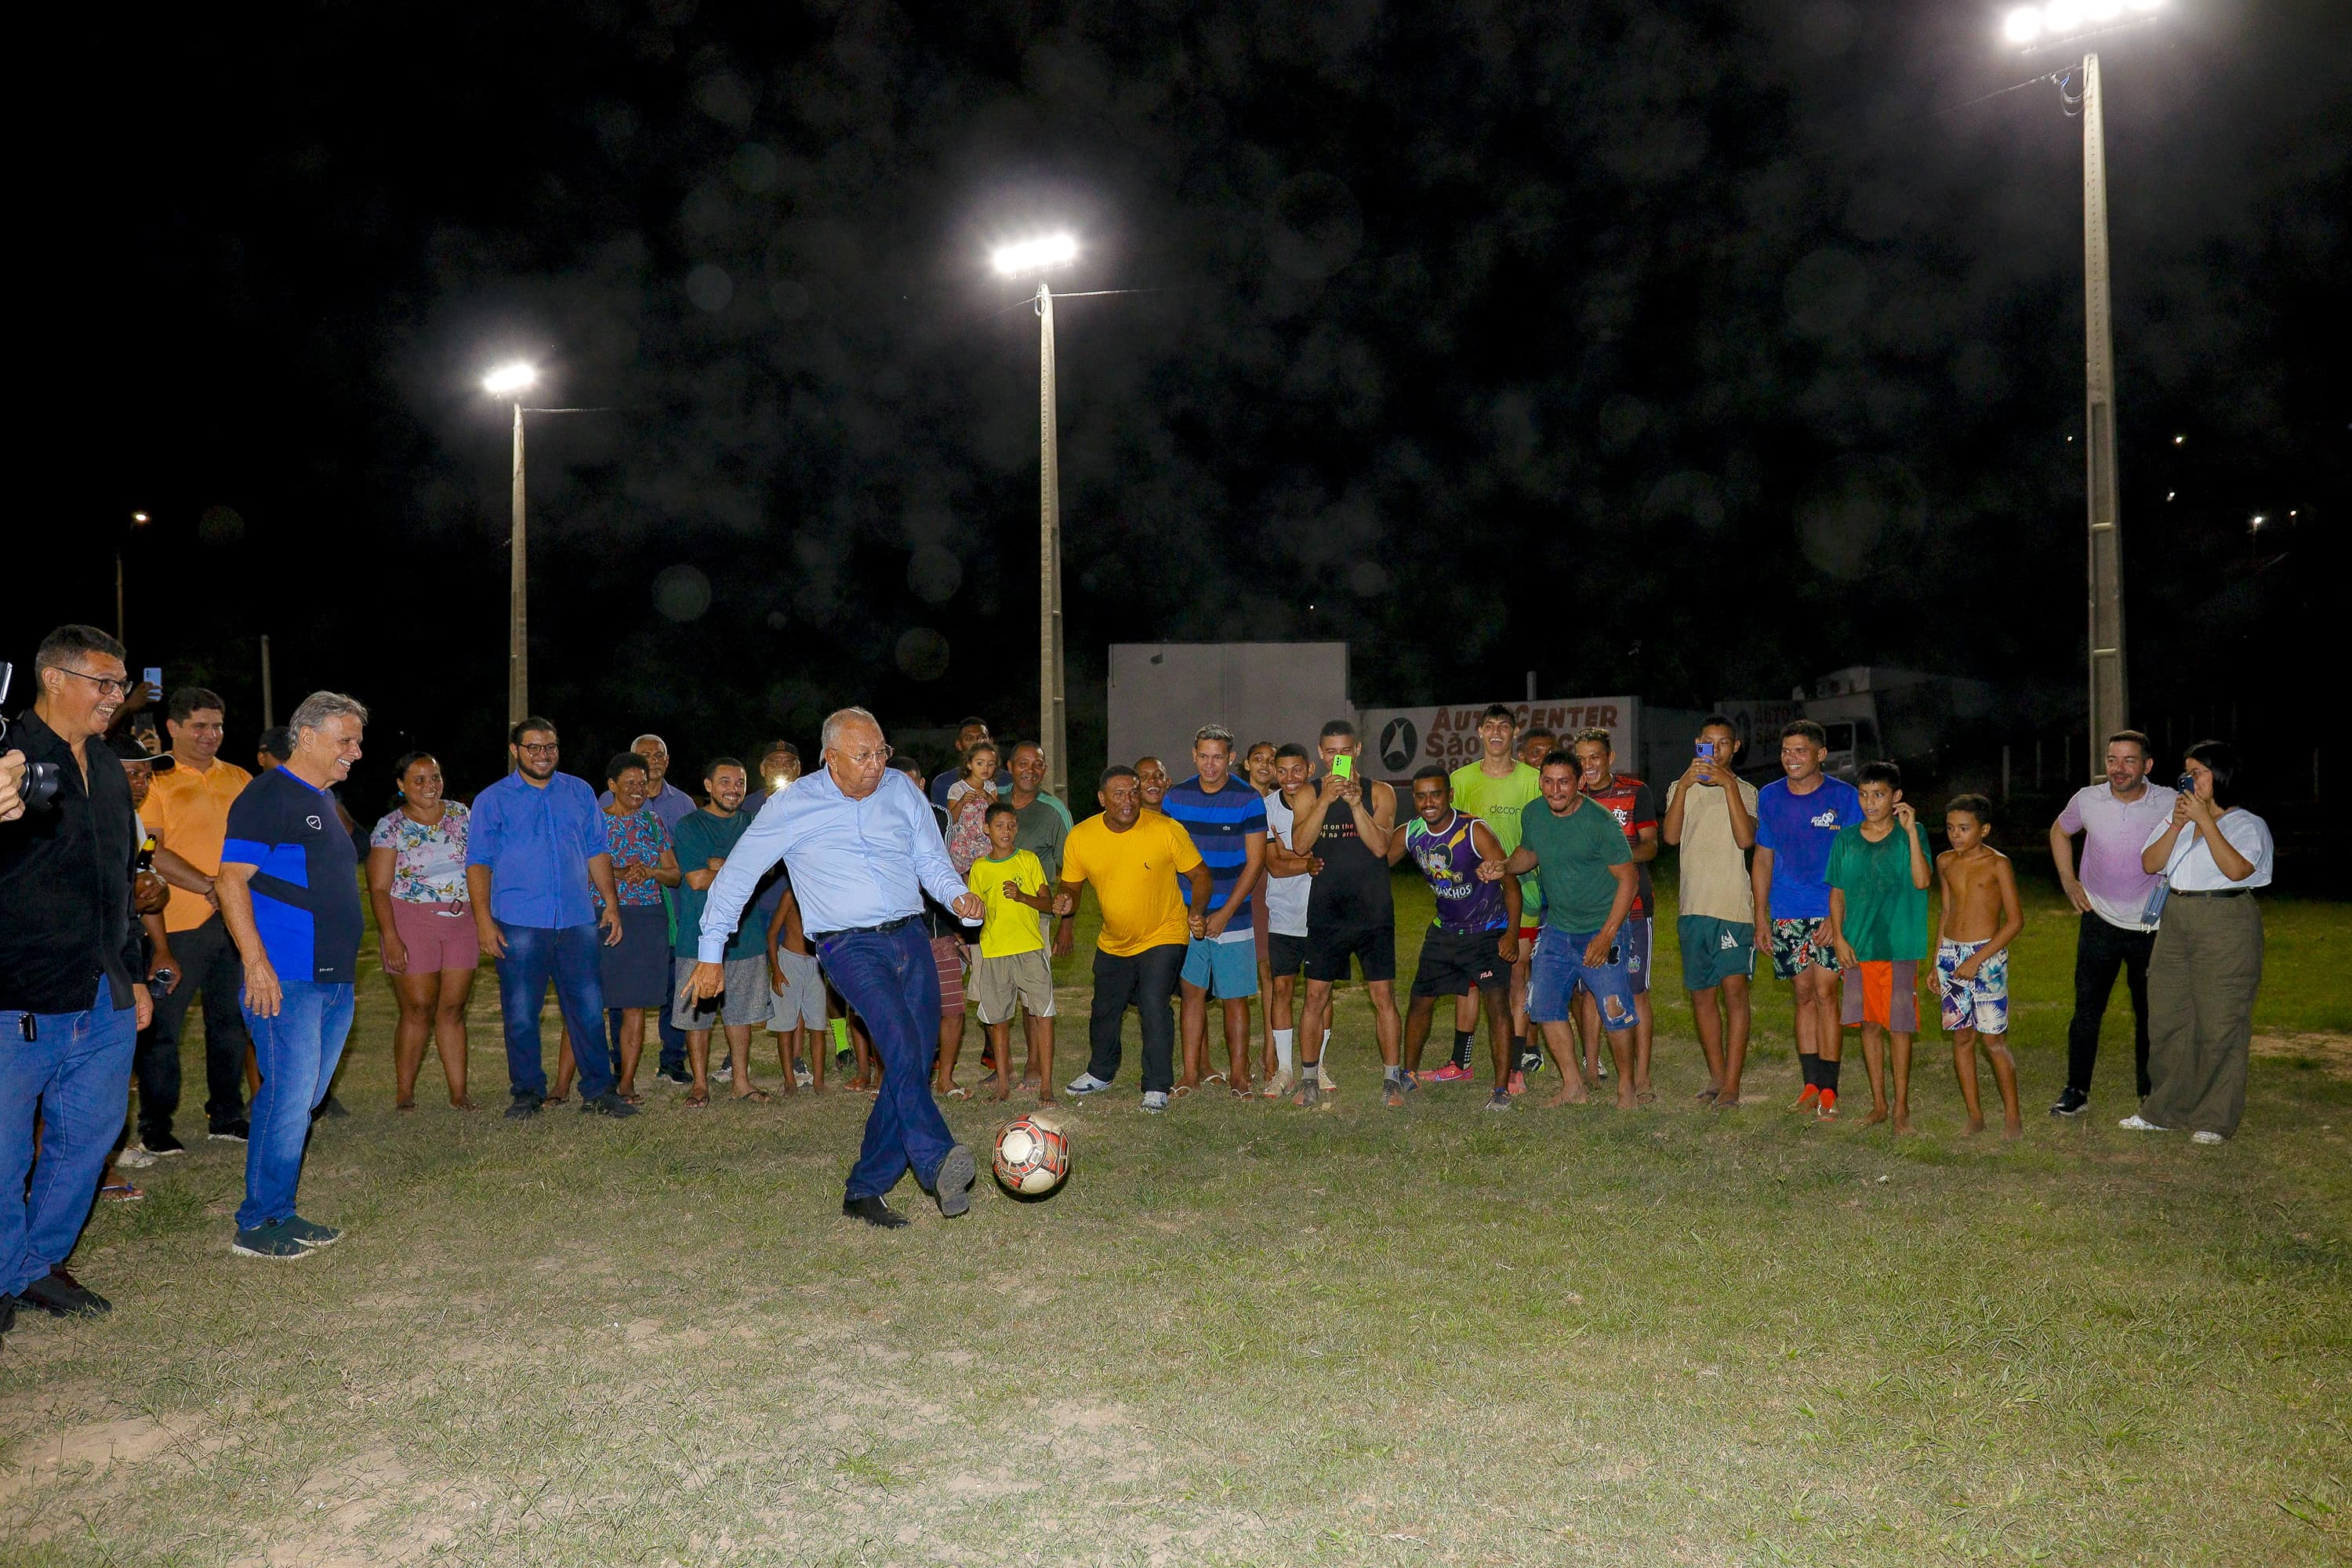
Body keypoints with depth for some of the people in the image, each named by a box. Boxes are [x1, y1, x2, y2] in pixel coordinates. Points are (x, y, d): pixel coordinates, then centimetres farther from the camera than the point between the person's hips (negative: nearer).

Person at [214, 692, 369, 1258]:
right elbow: (232, 881, -14)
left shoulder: (325, 802, 19)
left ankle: (282, 1213, 21)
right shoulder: (267, 797, -8)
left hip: (334, 980, 9)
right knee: (289, 1099, -8)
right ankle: (257, 1225, 2)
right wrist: (256, 963, -20)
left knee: (304, 1100, 12)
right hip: (285, 979, -9)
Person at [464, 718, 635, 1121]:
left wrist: (611, 902, 9)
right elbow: (478, 863, 2)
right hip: (519, 924, -2)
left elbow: (597, 851, 16)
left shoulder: (580, 792, 13)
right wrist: (484, 921, -7)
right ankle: (527, 1092, 16)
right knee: (521, 1015, 2)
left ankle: (598, 1091, 11)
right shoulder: (493, 800, 5)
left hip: (578, 921, 2)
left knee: (589, 1009, 2)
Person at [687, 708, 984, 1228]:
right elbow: (737, 873, 8)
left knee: (914, 1066, 1)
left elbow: (932, 861, 15)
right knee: (902, 1044, -28)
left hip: (910, 937, 5)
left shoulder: (902, 790, 9)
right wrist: (711, 954, 9)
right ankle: (937, 1163, -39)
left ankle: (866, 1191, 12)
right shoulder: (794, 806, 0)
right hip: (849, 946, -4)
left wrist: (958, 897, -7)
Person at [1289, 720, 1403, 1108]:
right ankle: (1309, 1079, 11)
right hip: (1326, 911, 0)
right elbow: (1300, 844, -9)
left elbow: (1381, 846, -8)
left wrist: (1355, 801, -16)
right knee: (1316, 997, 0)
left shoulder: (1380, 793, 6)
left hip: (1374, 911, 0)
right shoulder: (1307, 796, 7)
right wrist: (1326, 800, -17)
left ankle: (1392, 1076, 11)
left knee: (1383, 996, 1)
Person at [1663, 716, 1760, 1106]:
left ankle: (1731, 1085, -9)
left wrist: (1728, 785, -15)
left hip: (1734, 906, -3)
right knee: (1701, 993, 9)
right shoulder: (1681, 788, 12)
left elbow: (1746, 839, -12)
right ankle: (1716, 1078, 20)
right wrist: (1684, 785, -14)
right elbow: (1671, 836, -5)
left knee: (1734, 990, -10)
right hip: (1693, 908, 3)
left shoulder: (1744, 791, 6)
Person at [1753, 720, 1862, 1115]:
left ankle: (1828, 1089, 0)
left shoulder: (1843, 797, -4)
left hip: (1830, 912, -3)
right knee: (1804, 995, 7)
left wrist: (1838, 915, -13)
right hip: (1786, 914, 3)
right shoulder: (1769, 797, 7)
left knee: (1825, 993, -7)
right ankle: (1811, 1087, 13)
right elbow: (1763, 859, 14)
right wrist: (1760, 915, 10)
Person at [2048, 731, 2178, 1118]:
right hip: (2099, 921, 0)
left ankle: (2150, 1092, 23)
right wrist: (2068, 882, 7)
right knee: (2087, 1010, 2)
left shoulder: (2170, 804, -10)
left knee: (2151, 1013, 10)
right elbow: (2060, 831, 14)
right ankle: (2076, 1090, 11)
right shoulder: (2088, 800, -7)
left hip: (2151, 927, 0)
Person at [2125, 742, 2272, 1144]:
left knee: (2220, 1024, -2)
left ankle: (2214, 1119, 7)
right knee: (2166, 1018, 9)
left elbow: (2236, 869, -20)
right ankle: (2165, 1110, 20)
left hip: (2226, 926, -6)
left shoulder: (2249, 825, -2)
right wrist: (2177, 825, -9)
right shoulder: (2178, 818, 15)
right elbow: (2150, 863, 3)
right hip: (2175, 922, 6)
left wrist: (2205, 819, -18)